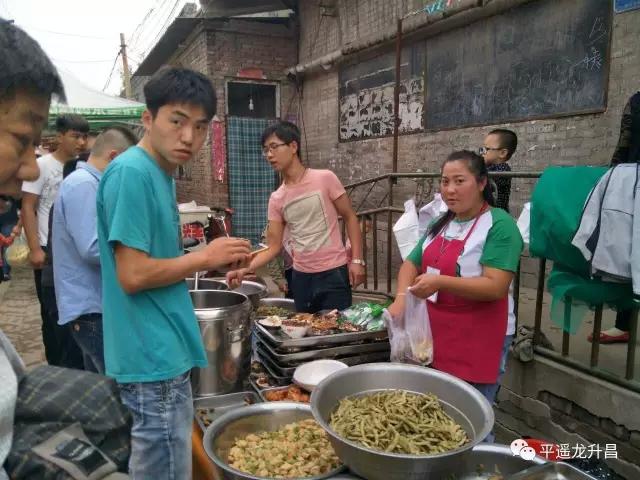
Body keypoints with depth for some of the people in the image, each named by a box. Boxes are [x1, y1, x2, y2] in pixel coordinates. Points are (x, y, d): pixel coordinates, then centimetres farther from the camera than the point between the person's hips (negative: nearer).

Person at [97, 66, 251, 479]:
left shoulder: (161, 174, 10)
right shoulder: (132, 172, -18)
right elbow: (133, 275, -23)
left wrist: (216, 261, 3)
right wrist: (205, 258, -11)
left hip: (163, 353, 10)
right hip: (154, 358, -10)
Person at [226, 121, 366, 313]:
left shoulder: (324, 178, -8)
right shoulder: (276, 199, 3)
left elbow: (349, 217, -3)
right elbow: (274, 247, 4)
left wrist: (357, 260, -10)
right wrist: (245, 269, -11)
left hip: (334, 272, -4)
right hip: (301, 276, 4)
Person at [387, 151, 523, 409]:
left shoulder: (499, 225, -14)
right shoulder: (441, 224, 9)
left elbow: (496, 287, -22)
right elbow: (411, 263, 11)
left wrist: (440, 282, -30)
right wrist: (401, 297, -8)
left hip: (478, 342, -7)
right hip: (434, 335, 7)